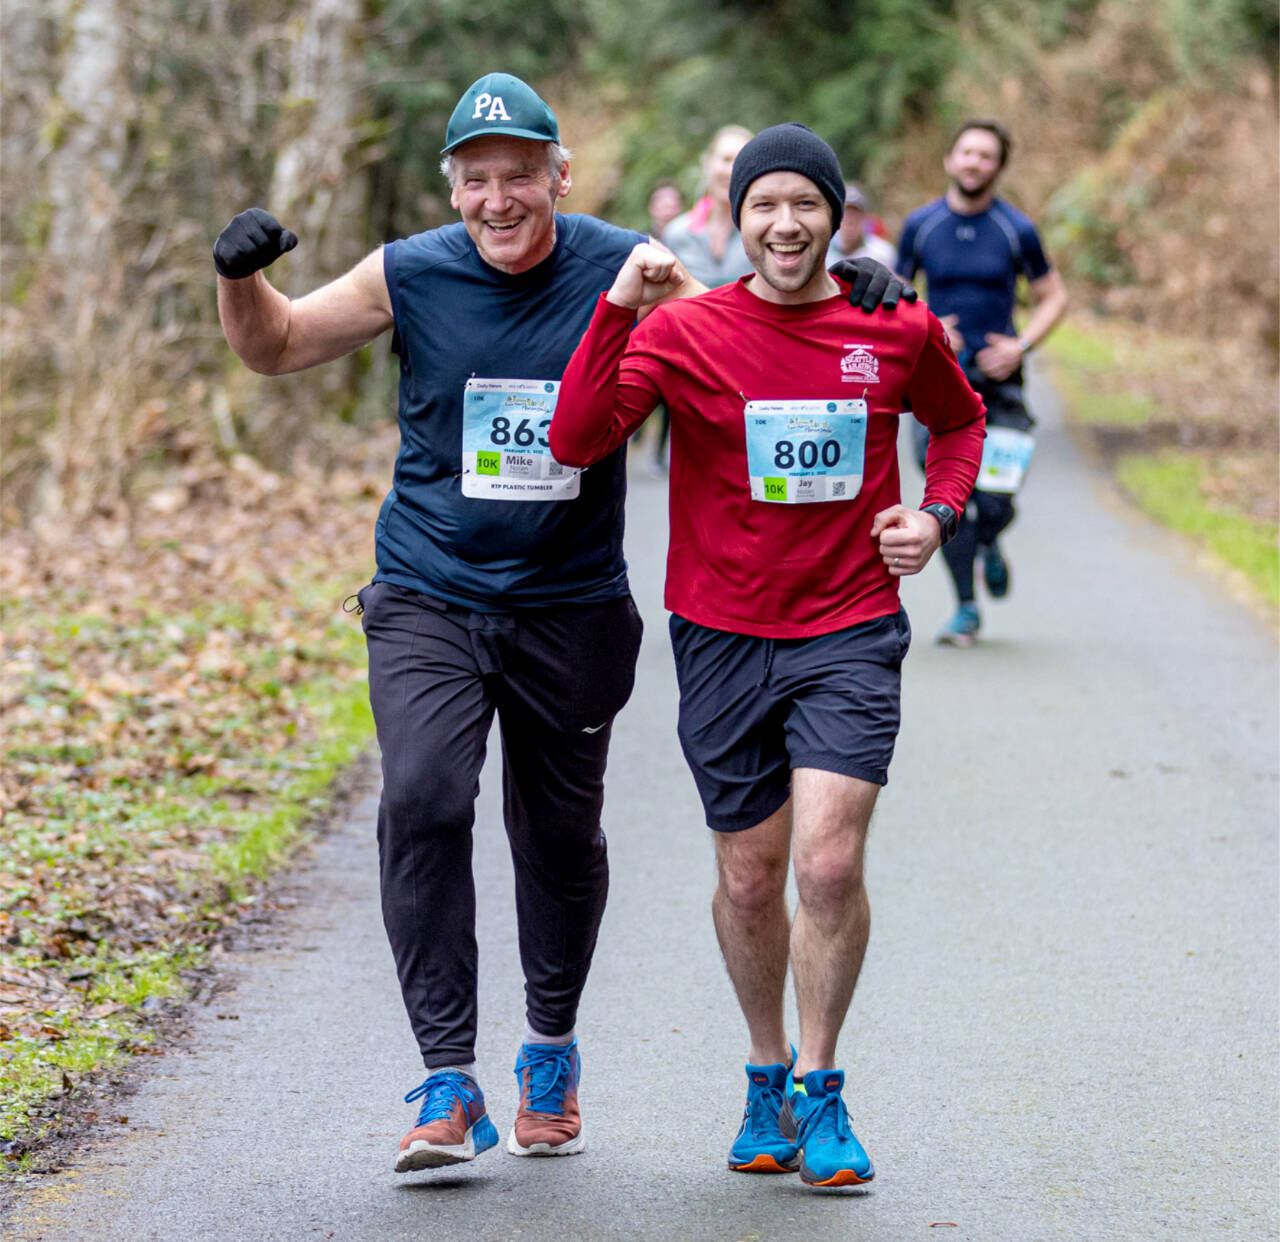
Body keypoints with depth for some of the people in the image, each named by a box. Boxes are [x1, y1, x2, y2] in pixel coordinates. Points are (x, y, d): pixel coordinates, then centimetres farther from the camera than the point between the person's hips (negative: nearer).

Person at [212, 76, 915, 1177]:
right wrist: (242, 277, -12)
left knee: (561, 835, 11)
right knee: (423, 801, -20)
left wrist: (844, 299, -12)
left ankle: (552, 1047, 37)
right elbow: (274, 348, 8)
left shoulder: (622, 272, -6)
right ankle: (451, 1082, -15)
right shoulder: (411, 274, -4)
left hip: (570, 608, 1)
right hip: (429, 600, -1)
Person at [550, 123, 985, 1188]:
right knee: (749, 881, 8)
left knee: (831, 862, -14)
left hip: (851, 632, 0)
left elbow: (960, 421, 21)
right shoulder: (685, 332, -5)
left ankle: (821, 1093, 5)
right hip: (724, 636, 0)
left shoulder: (899, 332, 0)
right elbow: (577, 442, -16)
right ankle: (767, 1077, 31)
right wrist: (618, 311, -24)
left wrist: (936, 514, 4)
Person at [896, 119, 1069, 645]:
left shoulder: (1017, 230, -2)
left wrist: (1021, 346, -8)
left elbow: (1053, 296, 7)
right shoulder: (920, 225, 2)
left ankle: (989, 544, 29)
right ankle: (966, 610, 9)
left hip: (997, 379, -1)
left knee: (995, 504, -8)